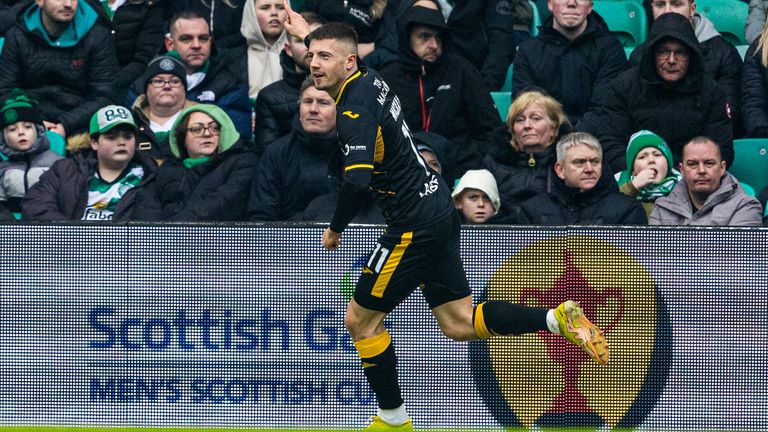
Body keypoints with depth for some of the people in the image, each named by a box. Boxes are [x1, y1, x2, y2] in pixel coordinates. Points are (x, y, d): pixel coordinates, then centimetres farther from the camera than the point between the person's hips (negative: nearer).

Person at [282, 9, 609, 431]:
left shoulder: (353, 110, -20)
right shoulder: (368, 78, 7)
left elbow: (357, 181, -32)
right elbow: (343, 56, 35)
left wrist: (334, 229, -16)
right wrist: (308, 34, 45)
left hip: (415, 227, -9)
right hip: (439, 210, 9)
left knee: (360, 319, 4)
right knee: (459, 323, 12)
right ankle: (557, 317, 1)